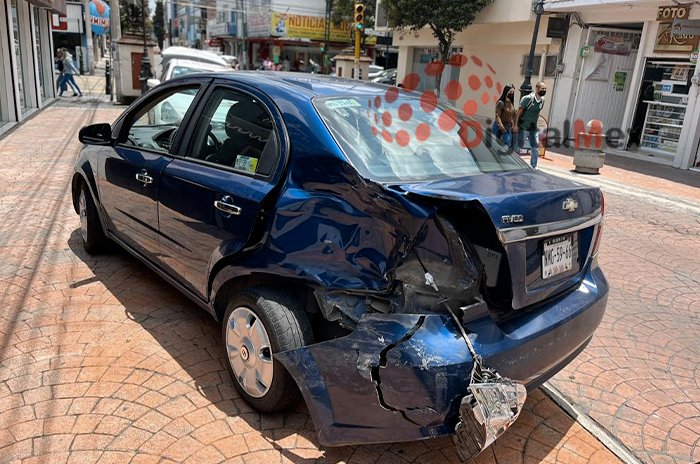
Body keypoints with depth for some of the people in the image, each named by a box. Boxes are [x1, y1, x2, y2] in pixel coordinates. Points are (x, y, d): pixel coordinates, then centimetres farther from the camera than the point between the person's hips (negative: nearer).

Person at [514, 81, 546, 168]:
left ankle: (533, 166, 12)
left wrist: (535, 123, 15)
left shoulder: (542, 100, 2)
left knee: (536, 147, 2)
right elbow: (520, 111, -11)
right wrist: (516, 124, -10)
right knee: (520, 146, 4)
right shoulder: (528, 98, -17)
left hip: (533, 128, 6)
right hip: (523, 127, -6)